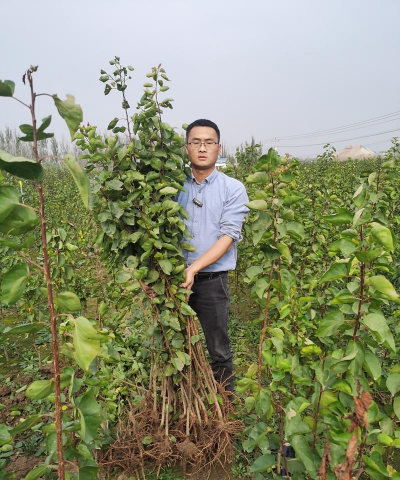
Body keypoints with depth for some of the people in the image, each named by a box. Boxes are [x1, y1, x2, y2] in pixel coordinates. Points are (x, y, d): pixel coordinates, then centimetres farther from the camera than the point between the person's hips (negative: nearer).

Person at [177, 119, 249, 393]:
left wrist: (194, 267, -22)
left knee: (219, 352, 9)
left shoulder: (233, 189, -2)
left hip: (212, 280, -3)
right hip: (177, 278, 3)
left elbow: (229, 236, -11)